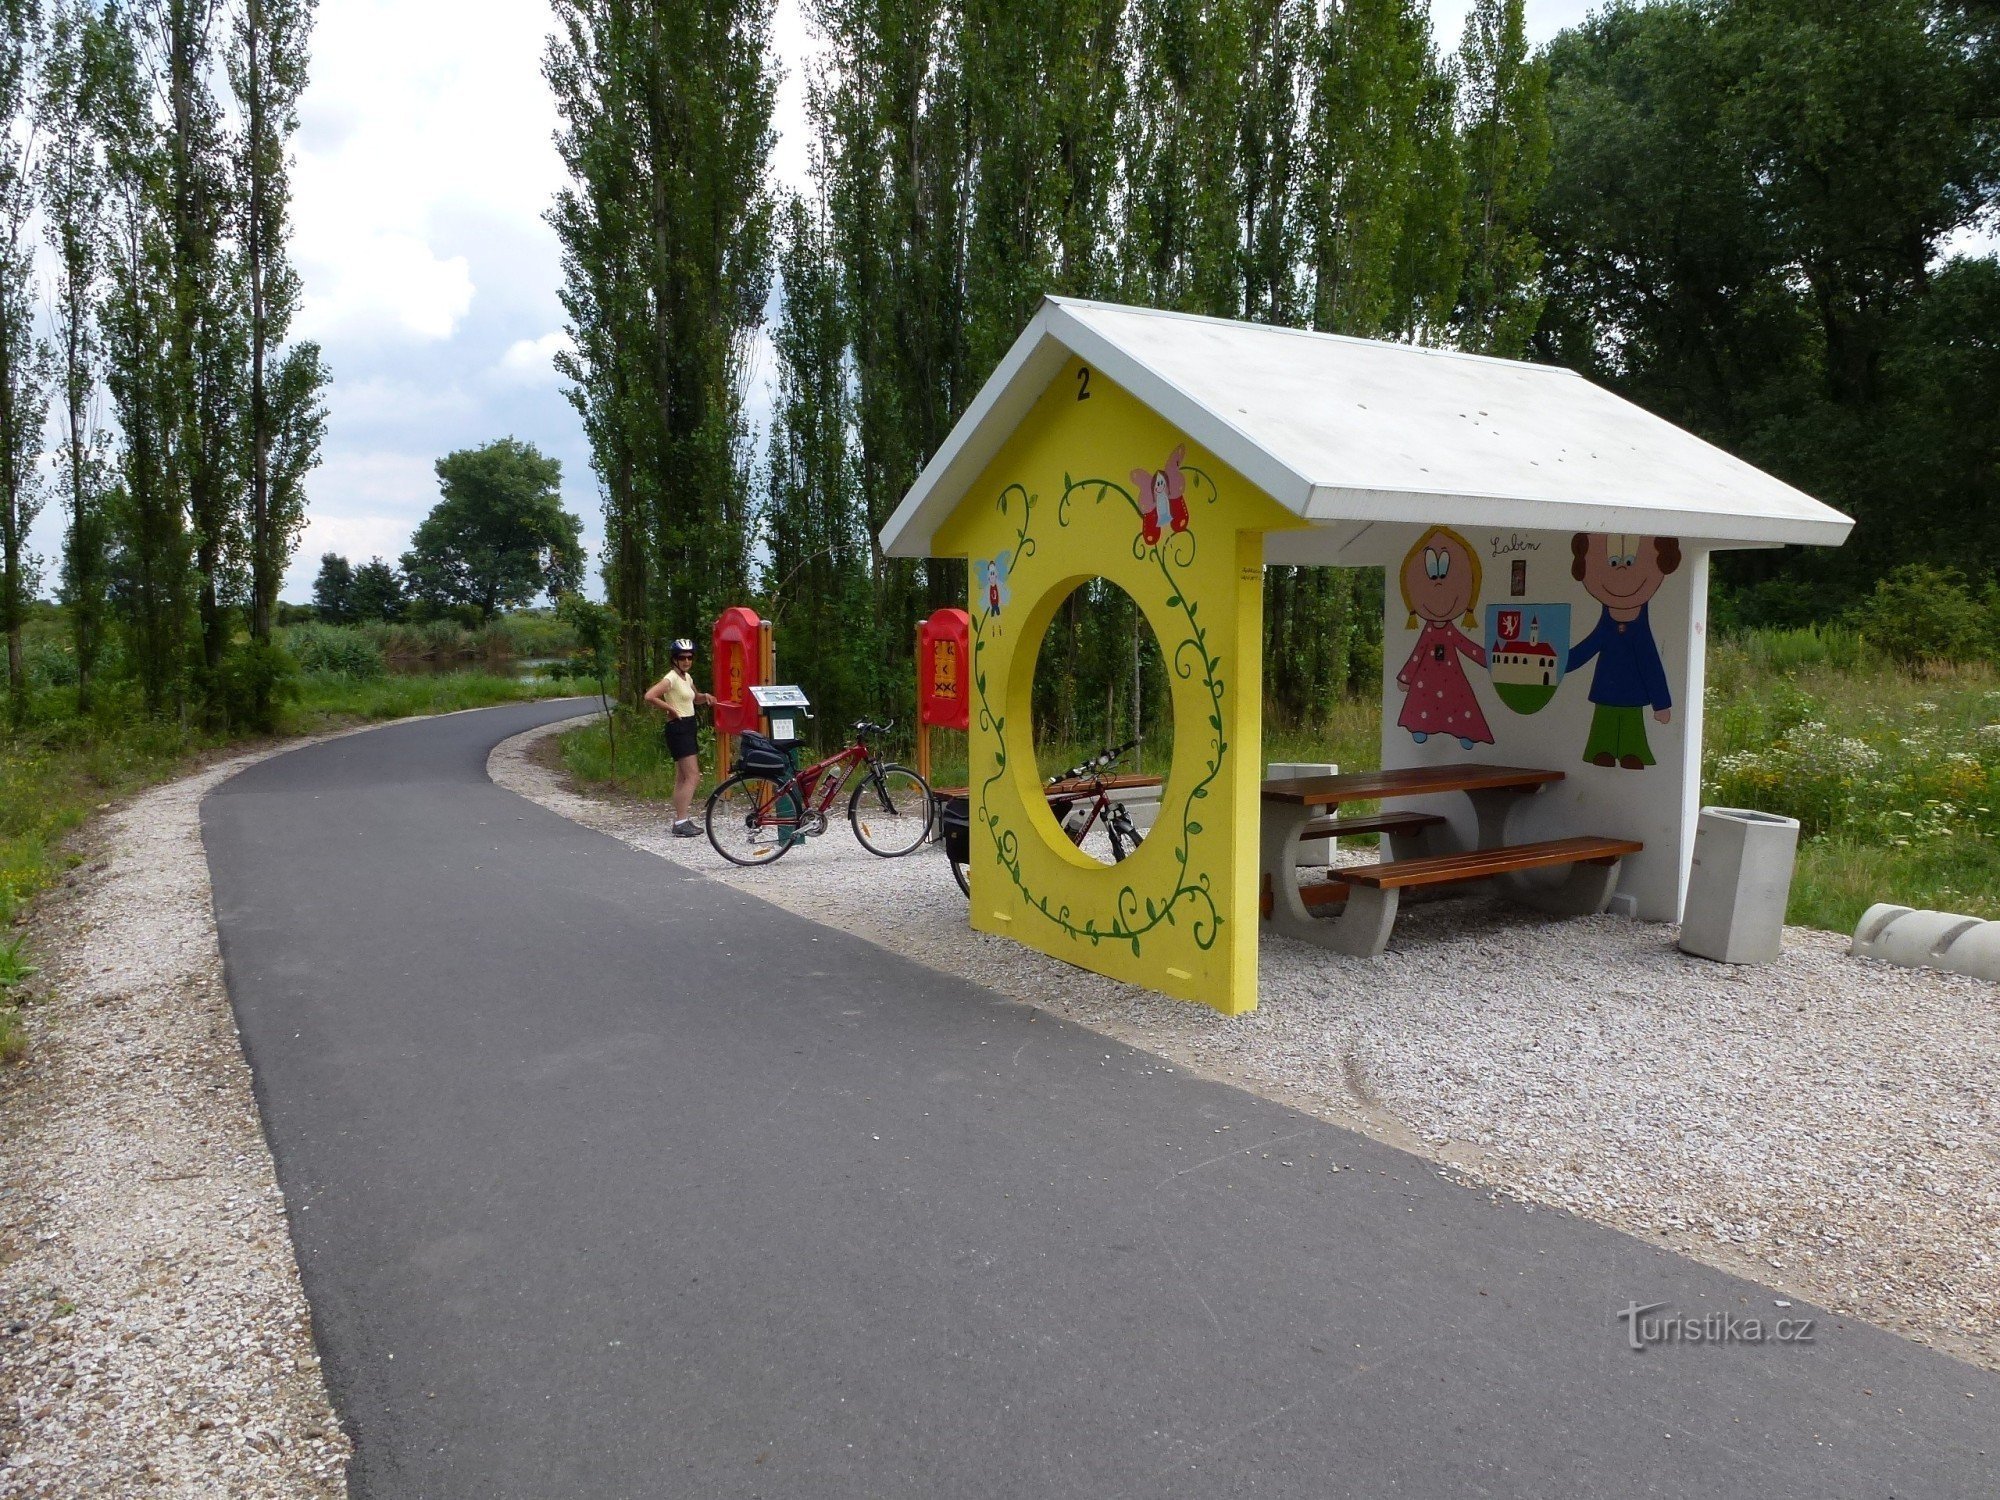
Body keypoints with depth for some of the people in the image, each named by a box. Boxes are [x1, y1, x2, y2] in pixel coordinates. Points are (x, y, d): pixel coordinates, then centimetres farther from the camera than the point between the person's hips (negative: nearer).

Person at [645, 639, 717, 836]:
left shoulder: (687, 677, 13)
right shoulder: (671, 678, -14)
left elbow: (695, 698, 31)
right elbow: (650, 696, -27)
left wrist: (705, 696, 9)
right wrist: (671, 709, -18)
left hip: (688, 728, 10)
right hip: (678, 729, -10)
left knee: (682, 778, 12)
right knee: (692, 777, -14)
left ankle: (681, 820, 18)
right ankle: (681, 823, -15)